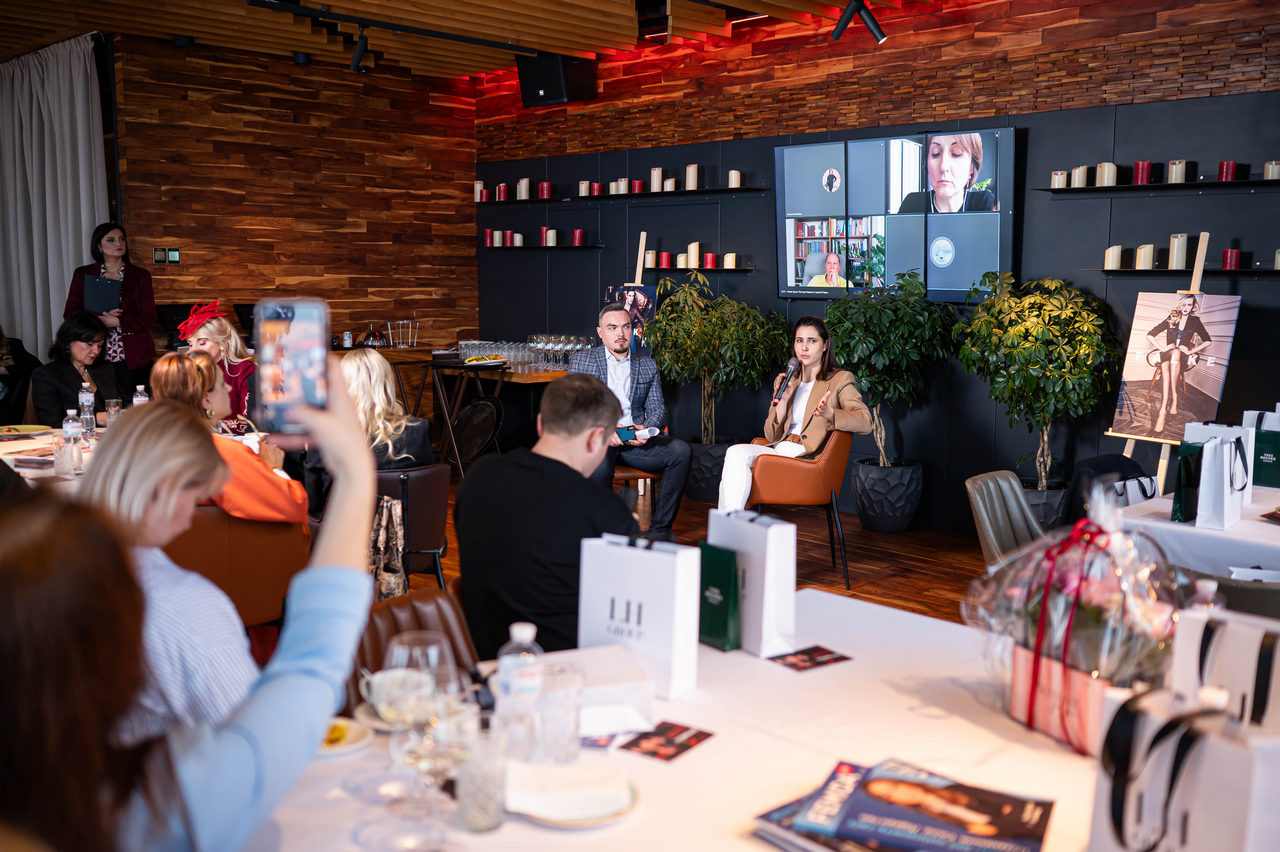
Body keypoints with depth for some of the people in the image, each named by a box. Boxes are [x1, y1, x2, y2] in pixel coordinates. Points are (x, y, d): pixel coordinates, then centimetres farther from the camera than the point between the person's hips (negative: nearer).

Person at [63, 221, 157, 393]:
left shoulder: (140, 276, 7)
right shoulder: (83, 275, 9)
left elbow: (149, 317, 0)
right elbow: (69, 314, 4)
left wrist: (118, 322, -15)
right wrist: (100, 317, -12)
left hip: (132, 359, 0)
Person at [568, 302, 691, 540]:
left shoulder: (648, 366, 18)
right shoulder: (580, 360, 9)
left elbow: (657, 408, 14)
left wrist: (645, 429, -10)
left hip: (635, 440, 3)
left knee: (680, 450, -24)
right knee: (598, 464, -38)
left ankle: (659, 529, -18)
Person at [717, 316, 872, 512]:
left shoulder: (839, 379, 7)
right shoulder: (788, 382, 23)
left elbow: (865, 422, -10)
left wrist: (830, 413, -29)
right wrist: (783, 399, 1)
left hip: (806, 458, -5)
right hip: (777, 450, 5)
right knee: (735, 453, -27)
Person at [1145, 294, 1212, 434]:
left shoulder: (1195, 321, 12)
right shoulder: (1171, 319, 12)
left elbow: (1208, 341, 15)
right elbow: (1150, 336, 10)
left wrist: (1191, 351, 1)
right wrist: (1163, 348, -4)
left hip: (1182, 357, 0)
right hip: (1167, 353, 0)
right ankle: (1173, 399, -53)